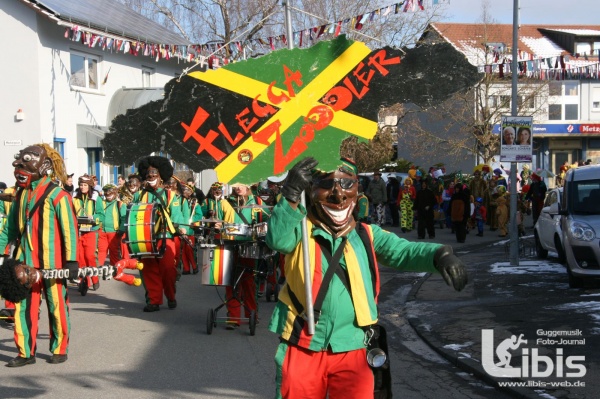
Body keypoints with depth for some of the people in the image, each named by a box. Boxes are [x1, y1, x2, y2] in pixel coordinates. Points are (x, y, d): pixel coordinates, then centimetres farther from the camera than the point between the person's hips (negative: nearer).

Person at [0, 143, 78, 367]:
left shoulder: (57, 195, -9)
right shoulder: (21, 195, 10)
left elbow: (69, 228, -10)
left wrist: (71, 260, -13)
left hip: (52, 262, -5)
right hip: (26, 262, 6)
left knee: (56, 306, 5)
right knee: (24, 306, 4)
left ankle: (60, 350, 19)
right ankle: (26, 353, 13)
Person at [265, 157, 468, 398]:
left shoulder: (367, 235, 7)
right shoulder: (302, 229, 1)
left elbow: (404, 252, -6)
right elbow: (277, 240, -20)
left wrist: (439, 255, -27)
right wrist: (291, 196, -35)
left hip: (350, 351, 1)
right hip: (302, 348, -1)